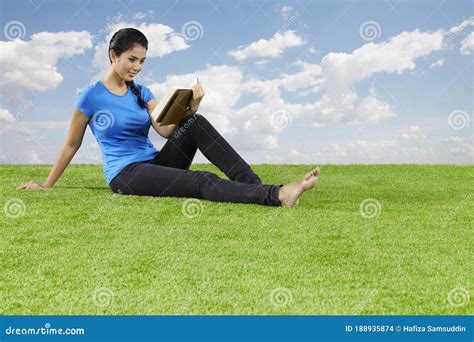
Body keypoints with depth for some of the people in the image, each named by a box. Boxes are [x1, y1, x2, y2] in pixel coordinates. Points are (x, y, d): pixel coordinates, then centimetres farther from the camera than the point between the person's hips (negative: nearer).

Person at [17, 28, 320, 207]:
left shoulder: (142, 93, 12)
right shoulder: (91, 97, -3)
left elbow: (166, 130, -1)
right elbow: (72, 145, 5)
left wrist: (190, 108, -20)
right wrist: (47, 185, 10)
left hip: (156, 164, 5)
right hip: (125, 175, -5)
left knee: (196, 123, -22)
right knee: (202, 181, -30)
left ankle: (256, 186, -29)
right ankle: (276, 195, -47)